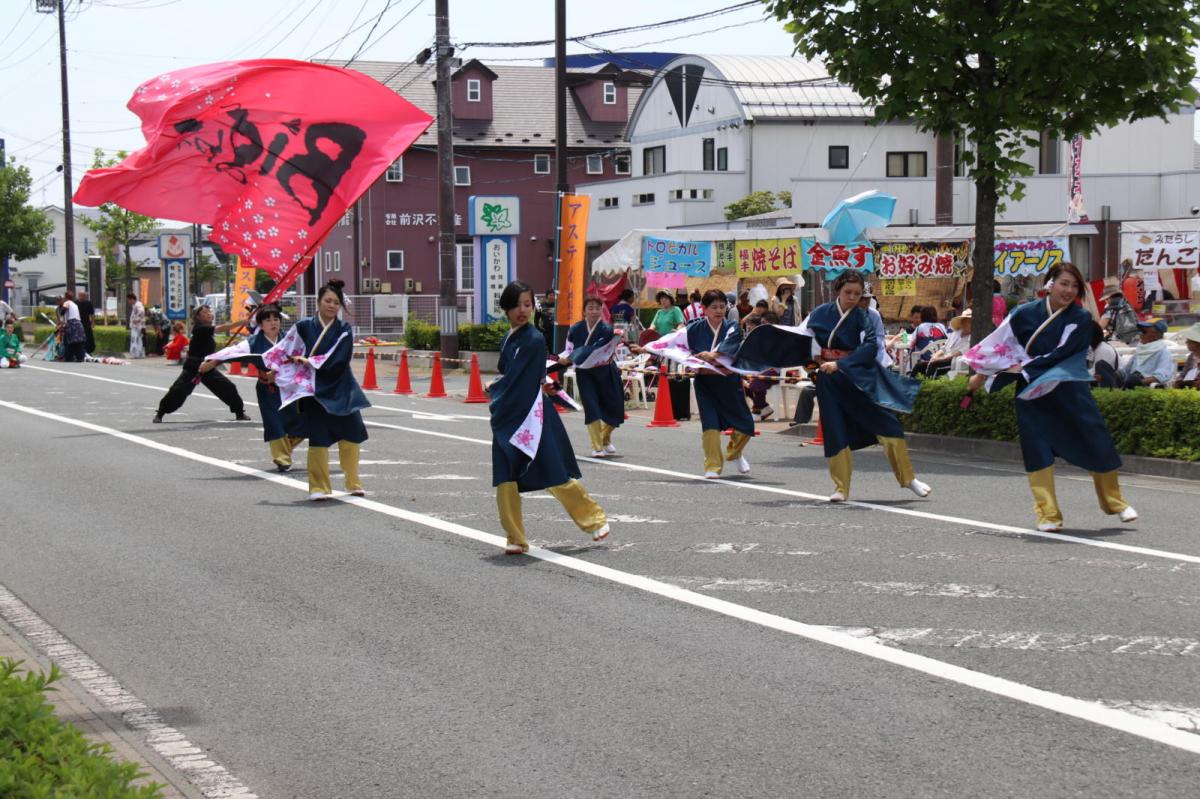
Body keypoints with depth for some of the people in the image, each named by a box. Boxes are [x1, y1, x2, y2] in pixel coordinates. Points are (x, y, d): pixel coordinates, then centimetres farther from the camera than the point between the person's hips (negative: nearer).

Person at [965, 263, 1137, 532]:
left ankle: (1115, 502, 23)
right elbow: (1000, 342, 7)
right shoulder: (1025, 314, -2)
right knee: (1037, 451, -3)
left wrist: (1025, 368, -15)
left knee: (1097, 445, 3)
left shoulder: (1081, 319, -5)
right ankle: (1048, 514, 4)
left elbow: (1061, 354, -13)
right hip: (1032, 393, 0)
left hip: (1071, 391, 0)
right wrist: (981, 374, 11)